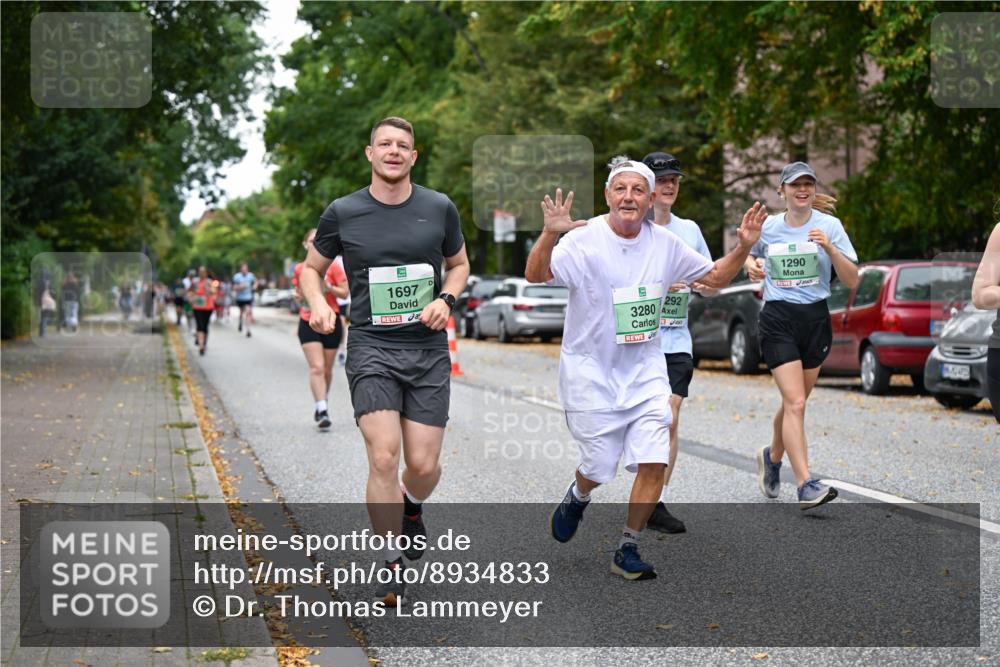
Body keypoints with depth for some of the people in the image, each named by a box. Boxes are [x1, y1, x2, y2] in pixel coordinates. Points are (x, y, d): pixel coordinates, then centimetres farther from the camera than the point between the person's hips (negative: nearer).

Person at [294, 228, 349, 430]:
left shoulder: (333, 266, -2)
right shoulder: (299, 269, 6)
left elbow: (344, 292, -5)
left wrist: (328, 286, -21)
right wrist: (298, 298, -3)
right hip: (308, 322, 1)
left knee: (327, 369, 8)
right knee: (317, 368, -13)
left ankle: (320, 405, 29)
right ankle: (322, 411, -17)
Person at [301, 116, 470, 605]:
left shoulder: (439, 208, 3)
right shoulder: (343, 213, 0)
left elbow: (459, 263, 18)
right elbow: (312, 267, 14)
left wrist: (446, 299, -2)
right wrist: (318, 304, -7)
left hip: (428, 349, 2)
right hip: (371, 348, -2)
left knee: (423, 465, 0)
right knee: (384, 457, -15)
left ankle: (410, 508, 38)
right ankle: (392, 562, 2)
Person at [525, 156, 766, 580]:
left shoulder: (664, 244, 2)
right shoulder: (584, 241, -13)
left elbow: (716, 277, 13)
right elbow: (536, 275, -28)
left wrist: (744, 246, -4)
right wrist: (549, 235, -46)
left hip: (645, 370, 4)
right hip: (591, 372, -4)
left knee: (655, 462, -7)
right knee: (600, 468, 1)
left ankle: (627, 552, 9)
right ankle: (577, 498, 38)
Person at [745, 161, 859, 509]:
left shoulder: (829, 225, -1)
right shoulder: (767, 227, 2)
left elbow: (852, 280, -5)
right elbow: (750, 256, 23)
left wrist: (830, 248, -19)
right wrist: (751, 265, 1)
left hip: (816, 319, 2)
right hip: (777, 320, -2)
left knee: (794, 402, 14)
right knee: (795, 403, -14)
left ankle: (772, 456, 42)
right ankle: (805, 486, -18)